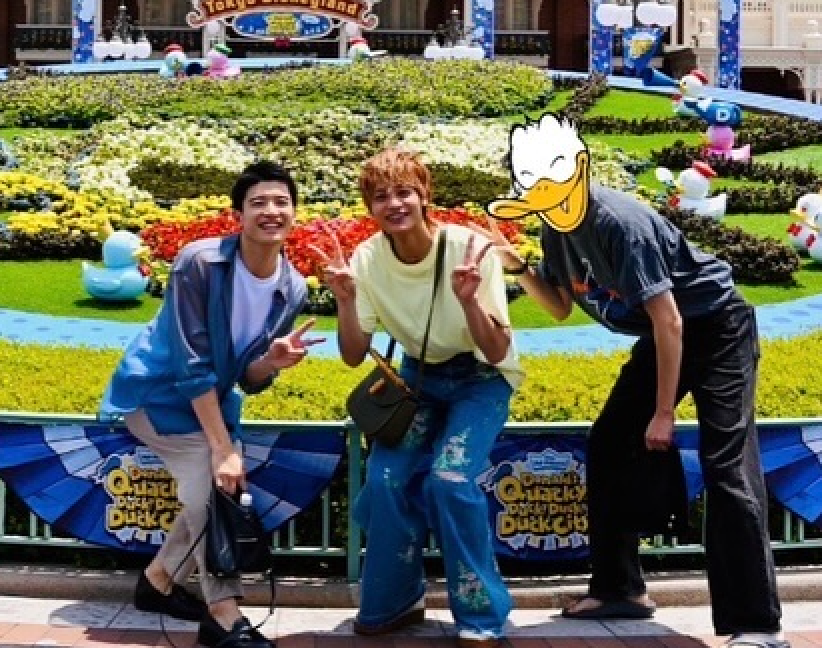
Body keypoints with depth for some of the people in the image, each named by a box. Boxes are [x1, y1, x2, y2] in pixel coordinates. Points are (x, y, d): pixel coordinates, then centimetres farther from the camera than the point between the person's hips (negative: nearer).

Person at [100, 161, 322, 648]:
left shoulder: (292, 289, -10)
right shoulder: (199, 262, -27)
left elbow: (247, 379, -4)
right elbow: (192, 365, -28)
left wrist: (273, 360, -28)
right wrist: (225, 448, -30)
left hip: (210, 398, 7)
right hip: (158, 388, -7)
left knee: (217, 490, 5)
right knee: (212, 481, -21)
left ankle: (159, 582, 29)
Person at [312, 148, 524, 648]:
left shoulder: (469, 249, -26)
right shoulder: (366, 259, -15)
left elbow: (498, 353, -24)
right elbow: (354, 357, -10)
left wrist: (468, 300, -41)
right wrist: (346, 300, -27)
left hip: (482, 377, -3)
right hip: (419, 374, 4)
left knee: (450, 478, -24)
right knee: (386, 477, -16)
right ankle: (394, 601, 9)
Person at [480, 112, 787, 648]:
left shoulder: (620, 222, -29)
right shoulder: (557, 228, -3)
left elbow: (669, 320, -27)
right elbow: (561, 308, 8)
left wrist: (663, 413, -22)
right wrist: (517, 267, -9)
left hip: (716, 327, -9)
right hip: (664, 336, 9)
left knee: (727, 467, -17)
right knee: (609, 446, 7)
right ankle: (620, 589, 17)